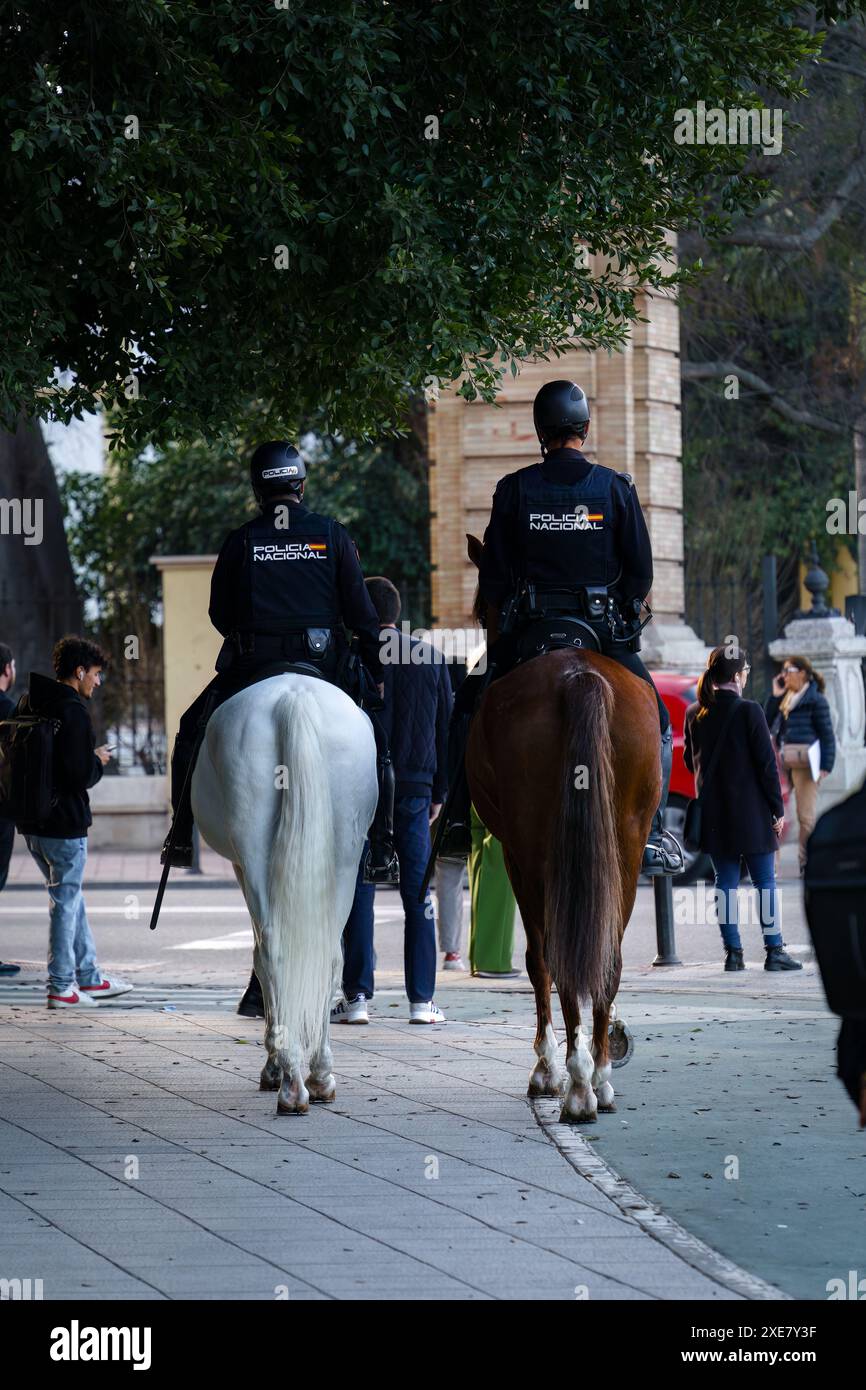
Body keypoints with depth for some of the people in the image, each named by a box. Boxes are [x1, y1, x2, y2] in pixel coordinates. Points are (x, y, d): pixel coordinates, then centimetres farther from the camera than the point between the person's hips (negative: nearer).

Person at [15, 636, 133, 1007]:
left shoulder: (28, 702, 9)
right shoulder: (73, 711, -17)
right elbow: (81, 776, -22)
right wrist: (98, 760, 0)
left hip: (31, 821, 9)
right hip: (64, 823, -9)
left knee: (70, 897, 18)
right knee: (66, 901, 1)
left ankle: (88, 976, 27)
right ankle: (61, 987, 5)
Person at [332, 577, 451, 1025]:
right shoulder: (431, 659, 7)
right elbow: (445, 730, 11)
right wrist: (438, 793, 17)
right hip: (415, 789, 2)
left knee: (359, 893, 1)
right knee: (418, 894, 5)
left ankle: (357, 996, -1)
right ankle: (421, 999, 2)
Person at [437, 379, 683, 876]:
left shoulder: (515, 489, -1)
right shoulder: (617, 487, -2)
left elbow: (493, 578, 1)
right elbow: (642, 571, -1)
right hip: (605, 628, -1)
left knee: (470, 707, 21)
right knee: (655, 721, 14)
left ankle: (461, 822, 8)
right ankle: (651, 835, 0)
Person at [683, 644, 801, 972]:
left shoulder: (694, 714, 2)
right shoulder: (748, 711, -13)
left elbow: (689, 761, 12)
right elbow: (766, 763, -11)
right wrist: (778, 809, -5)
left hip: (713, 813, 5)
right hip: (750, 810, -4)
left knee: (725, 881, 10)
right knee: (765, 881, 3)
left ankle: (732, 951, 9)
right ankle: (774, 951, 2)